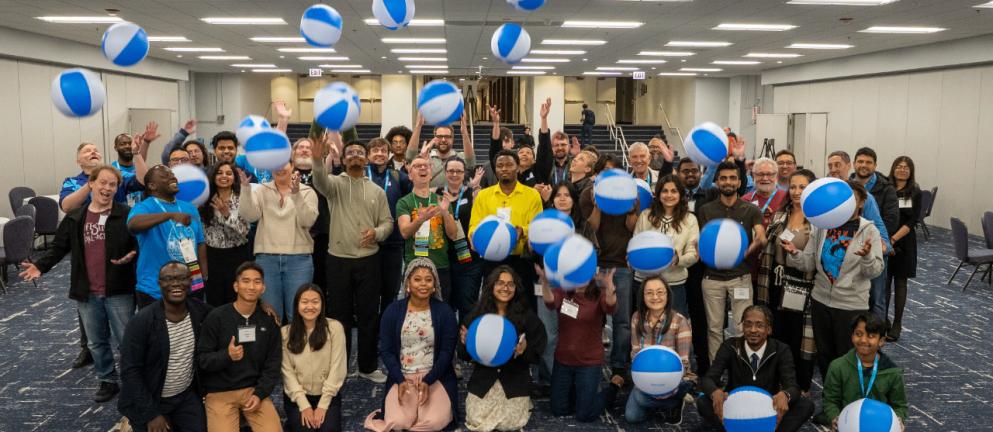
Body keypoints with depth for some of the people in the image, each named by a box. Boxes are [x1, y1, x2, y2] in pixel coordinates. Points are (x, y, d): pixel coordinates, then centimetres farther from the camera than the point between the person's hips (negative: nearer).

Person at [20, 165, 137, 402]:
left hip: (119, 292, -4)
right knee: (96, 342, 16)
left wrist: (133, 254, -26)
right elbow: (59, 247, 10)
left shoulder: (126, 215, -6)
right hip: (87, 294, 4)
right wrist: (40, 266, -4)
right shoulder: (74, 218, 5)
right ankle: (108, 381, 32)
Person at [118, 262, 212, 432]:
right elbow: (130, 371, -16)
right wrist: (151, 415, -17)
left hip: (187, 396, 3)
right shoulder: (142, 321, -19)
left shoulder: (201, 312, -9)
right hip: (149, 401, -3)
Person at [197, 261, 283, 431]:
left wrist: (260, 393, -7)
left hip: (254, 389, 2)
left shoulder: (268, 320, 3)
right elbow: (201, 359, -8)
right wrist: (227, 356, -27)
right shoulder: (216, 317, -7)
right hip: (219, 393, -2)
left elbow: (273, 363, 4)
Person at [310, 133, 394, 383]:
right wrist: (318, 159, -44)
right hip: (339, 260, -2)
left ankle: (367, 367, 22)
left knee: (369, 315, 8)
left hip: (368, 260, 2)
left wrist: (376, 232, -16)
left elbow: (388, 222, 7)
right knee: (340, 315, 7)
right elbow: (320, 182, -23)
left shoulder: (377, 191, 8)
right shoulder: (335, 183, 1)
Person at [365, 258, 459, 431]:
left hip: (436, 377, 0)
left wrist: (428, 381, -15)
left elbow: (447, 352, -5)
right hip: (402, 376, 1)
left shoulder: (444, 311, -3)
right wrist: (400, 380, -14)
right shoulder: (393, 311, -1)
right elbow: (386, 350, -1)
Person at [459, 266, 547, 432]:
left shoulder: (527, 315, -7)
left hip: (515, 378, -1)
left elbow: (537, 352, -3)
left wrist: (525, 351, -24)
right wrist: (465, 343, -23)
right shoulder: (476, 315, -4)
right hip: (484, 377, 1)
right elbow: (464, 355, -1)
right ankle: (492, 404, 25)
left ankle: (523, 403, 23)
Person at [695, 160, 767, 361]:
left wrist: (748, 251, -31)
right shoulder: (706, 210, 7)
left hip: (740, 277, -1)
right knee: (714, 328, 6)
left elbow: (761, 237, -10)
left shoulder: (751, 210, 3)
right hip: (712, 277, 1)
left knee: (743, 328, -3)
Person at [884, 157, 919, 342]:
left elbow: (912, 220, -8)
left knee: (900, 282, 8)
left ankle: (897, 325, 17)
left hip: (903, 242, 0)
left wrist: (894, 239, -18)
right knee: (883, 282, 5)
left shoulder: (915, 192, -2)